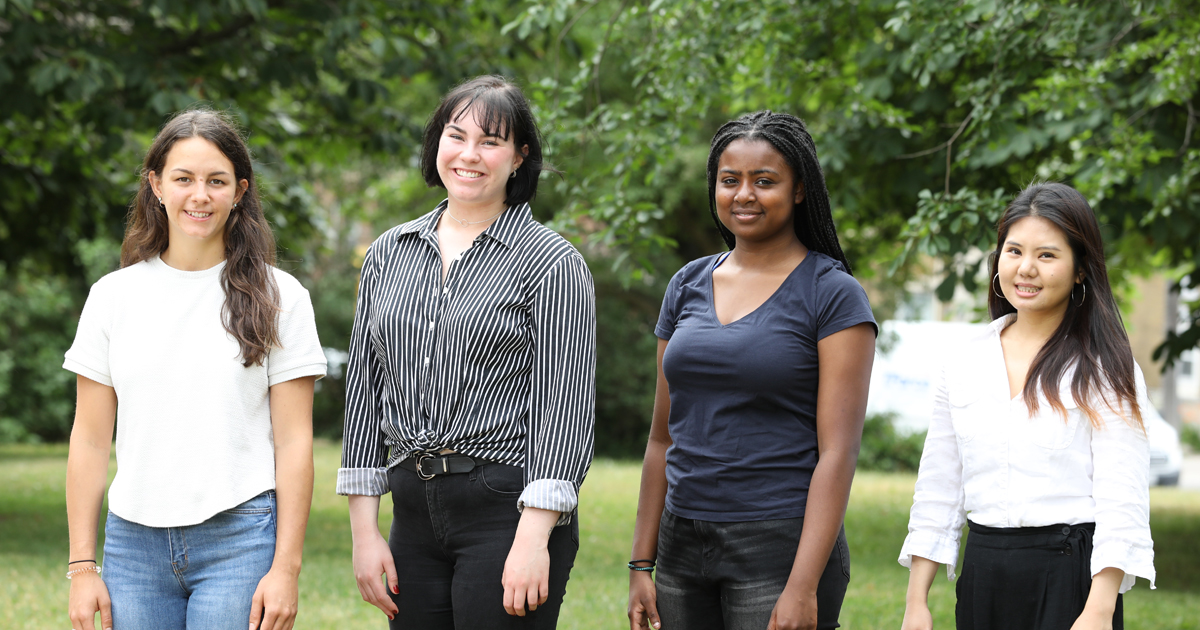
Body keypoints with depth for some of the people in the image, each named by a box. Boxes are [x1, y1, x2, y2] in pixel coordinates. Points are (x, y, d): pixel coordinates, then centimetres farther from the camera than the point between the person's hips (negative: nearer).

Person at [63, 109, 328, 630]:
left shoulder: (279, 298, 1)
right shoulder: (113, 295, 7)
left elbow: (294, 442, -1)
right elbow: (90, 440, 7)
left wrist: (286, 569, -7)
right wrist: (82, 567, 3)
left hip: (240, 540, -2)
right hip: (135, 542, 2)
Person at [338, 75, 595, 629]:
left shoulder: (552, 263, -3)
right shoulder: (388, 255, 12)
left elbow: (566, 406, -8)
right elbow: (364, 389, 13)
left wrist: (533, 539, -16)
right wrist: (364, 530, 7)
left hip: (508, 507, -5)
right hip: (414, 514, 5)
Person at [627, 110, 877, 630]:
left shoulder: (833, 295, -5)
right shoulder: (688, 285, 11)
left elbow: (837, 451, -10)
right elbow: (664, 437, 14)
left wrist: (803, 587, -17)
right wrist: (642, 564, 9)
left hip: (782, 549, -5)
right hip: (683, 546, 5)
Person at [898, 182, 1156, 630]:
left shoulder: (1104, 372, -4)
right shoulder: (963, 366, 9)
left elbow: (1122, 503, -10)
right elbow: (937, 492, 12)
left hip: (1072, 578, -4)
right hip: (983, 576, 4)